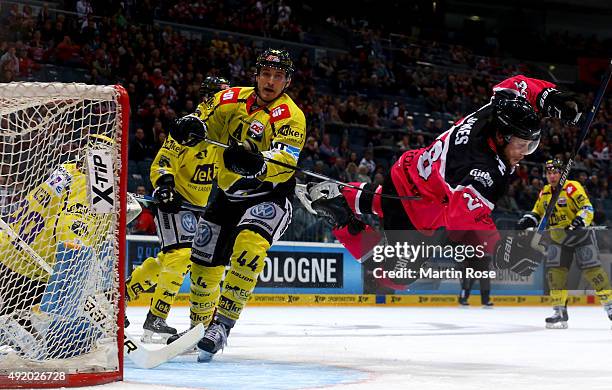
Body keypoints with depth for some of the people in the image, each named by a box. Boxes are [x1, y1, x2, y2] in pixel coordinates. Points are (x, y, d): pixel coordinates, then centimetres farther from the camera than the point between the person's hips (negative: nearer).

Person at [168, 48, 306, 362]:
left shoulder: (290, 116, -16)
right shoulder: (233, 99, -1)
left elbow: (285, 162, -30)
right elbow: (207, 116, 6)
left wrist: (258, 163, -52)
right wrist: (192, 125, -20)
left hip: (270, 197, -5)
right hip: (229, 195, 6)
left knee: (248, 244, -32)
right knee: (205, 260, 10)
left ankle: (222, 325, -28)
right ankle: (199, 325, 36)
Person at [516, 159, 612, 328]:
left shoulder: (572, 187, -13)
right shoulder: (544, 193, 8)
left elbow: (587, 208, -20)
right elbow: (537, 212, 21)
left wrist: (579, 221, -37)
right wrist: (526, 221, 2)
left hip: (581, 235, -6)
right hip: (558, 237, 6)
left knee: (592, 269, -11)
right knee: (555, 271, -5)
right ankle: (560, 312, 0)